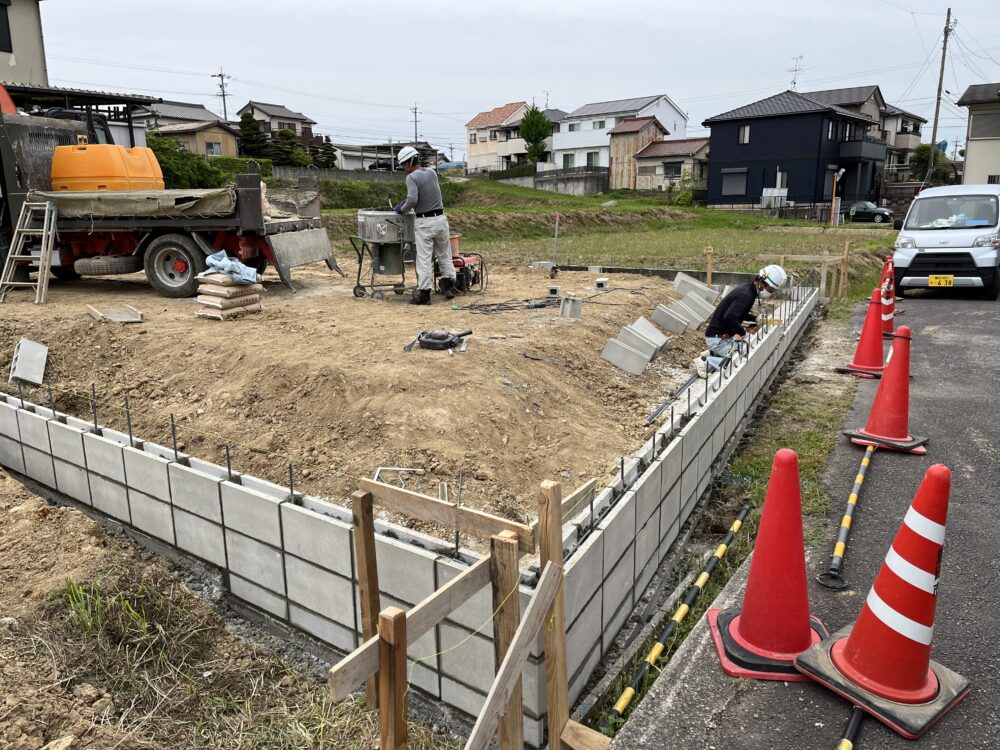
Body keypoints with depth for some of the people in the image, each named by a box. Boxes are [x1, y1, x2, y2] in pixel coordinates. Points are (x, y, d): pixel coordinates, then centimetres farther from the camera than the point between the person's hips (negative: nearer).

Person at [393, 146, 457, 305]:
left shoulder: (411, 177, -12)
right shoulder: (432, 172, 9)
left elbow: (413, 199, -25)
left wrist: (402, 209, -6)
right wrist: (403, 202, 18)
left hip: (424, 223, -6)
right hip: (440, 219, 6)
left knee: (424, 259, -1)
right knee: (444, 255, 16)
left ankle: (424, 294, 1)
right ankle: (448, 285, 17)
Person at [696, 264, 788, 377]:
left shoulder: (746, 289, 9)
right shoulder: (746, 295, -22)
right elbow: (729, 317, -33)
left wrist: (756, 319, 12)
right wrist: (743, 332, -20)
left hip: (726, 335, 10)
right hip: (717, 338, -10)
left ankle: (712, 354, 14)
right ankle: (706, 362, -11)